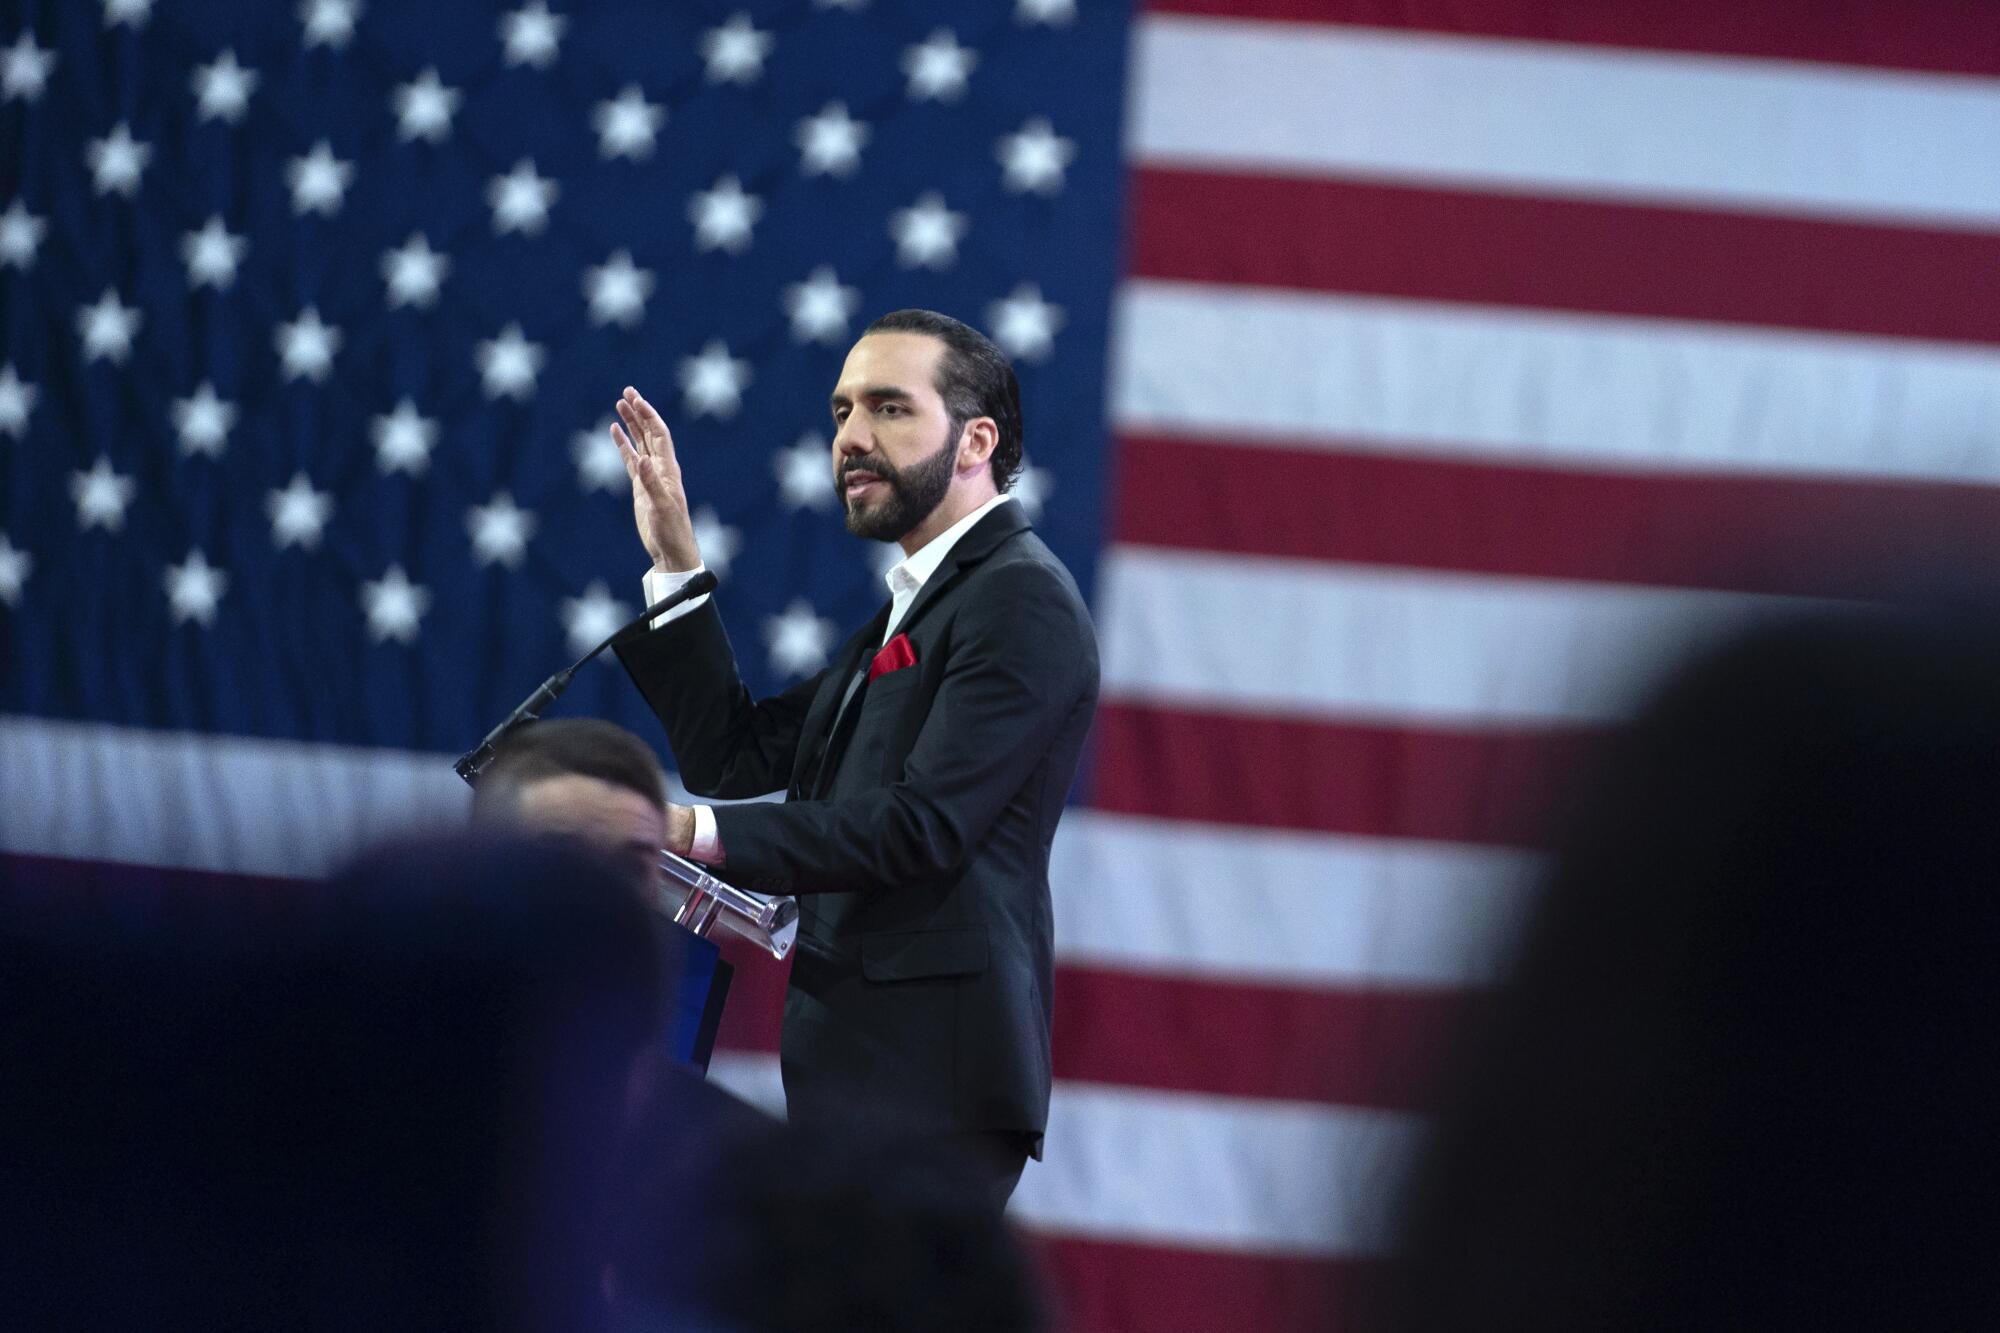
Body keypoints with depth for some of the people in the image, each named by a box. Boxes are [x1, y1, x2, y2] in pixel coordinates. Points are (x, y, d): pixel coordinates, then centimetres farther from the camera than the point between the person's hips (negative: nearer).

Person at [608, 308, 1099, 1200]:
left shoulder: (1022, 598, -7)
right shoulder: (909, 609, 24)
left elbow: (924, 824, -18)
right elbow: (741, 761, 19)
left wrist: (700, 832, -22)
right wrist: (676, 564, 15)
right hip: (858, 1066, 9)